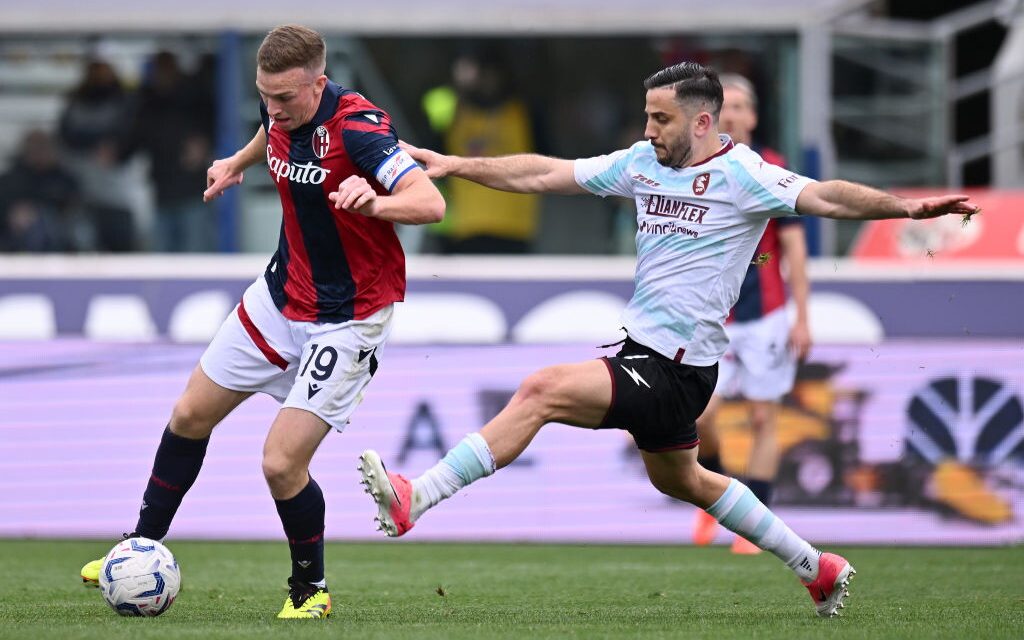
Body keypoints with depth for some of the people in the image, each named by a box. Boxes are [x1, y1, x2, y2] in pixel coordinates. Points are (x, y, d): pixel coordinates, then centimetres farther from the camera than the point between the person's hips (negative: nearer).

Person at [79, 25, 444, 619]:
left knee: (282, 464, -13)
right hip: (282, 293, 8)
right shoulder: (281, 112, -5)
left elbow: (431, 202, -42)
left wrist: (375, 202, -58)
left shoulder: (358, 127, -29)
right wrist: (238, 162, 25)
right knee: (191, 416, 15)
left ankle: (311, 590, 12)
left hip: (347, 318, -8)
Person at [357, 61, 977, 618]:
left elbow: (824, 196, -24)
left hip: (675, 370, -10)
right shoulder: (641, 162, 8)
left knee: (542, 391, -22)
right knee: (679, 480, 25)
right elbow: (543, 175, 12)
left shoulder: (742, 175, -13)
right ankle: (818, 569, 37)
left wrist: (900, 205, -40)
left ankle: (413, 500, -23)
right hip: (643, 350, 10)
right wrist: (455, 165, 9)